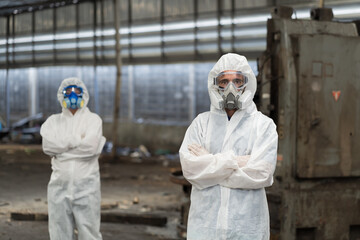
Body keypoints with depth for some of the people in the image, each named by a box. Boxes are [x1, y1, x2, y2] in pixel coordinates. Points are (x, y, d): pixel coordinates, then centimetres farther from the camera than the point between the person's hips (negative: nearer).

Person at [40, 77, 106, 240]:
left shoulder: (93, 119, 4)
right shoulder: (53, 121, 12)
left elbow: (90, 146, -13)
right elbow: (48, 145, -6)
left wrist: (63, 145, -6)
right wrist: (78, 138, -7)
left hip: (86, 186, -3)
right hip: (60, 184, 3)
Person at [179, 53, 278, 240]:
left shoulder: (264, 125, 1)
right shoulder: (201, 123, 6)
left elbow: (261, 172, -13)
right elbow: (189, 166, -8)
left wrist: (208, 162, -9)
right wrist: (234, 161, -14)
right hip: (205, 222, 1)